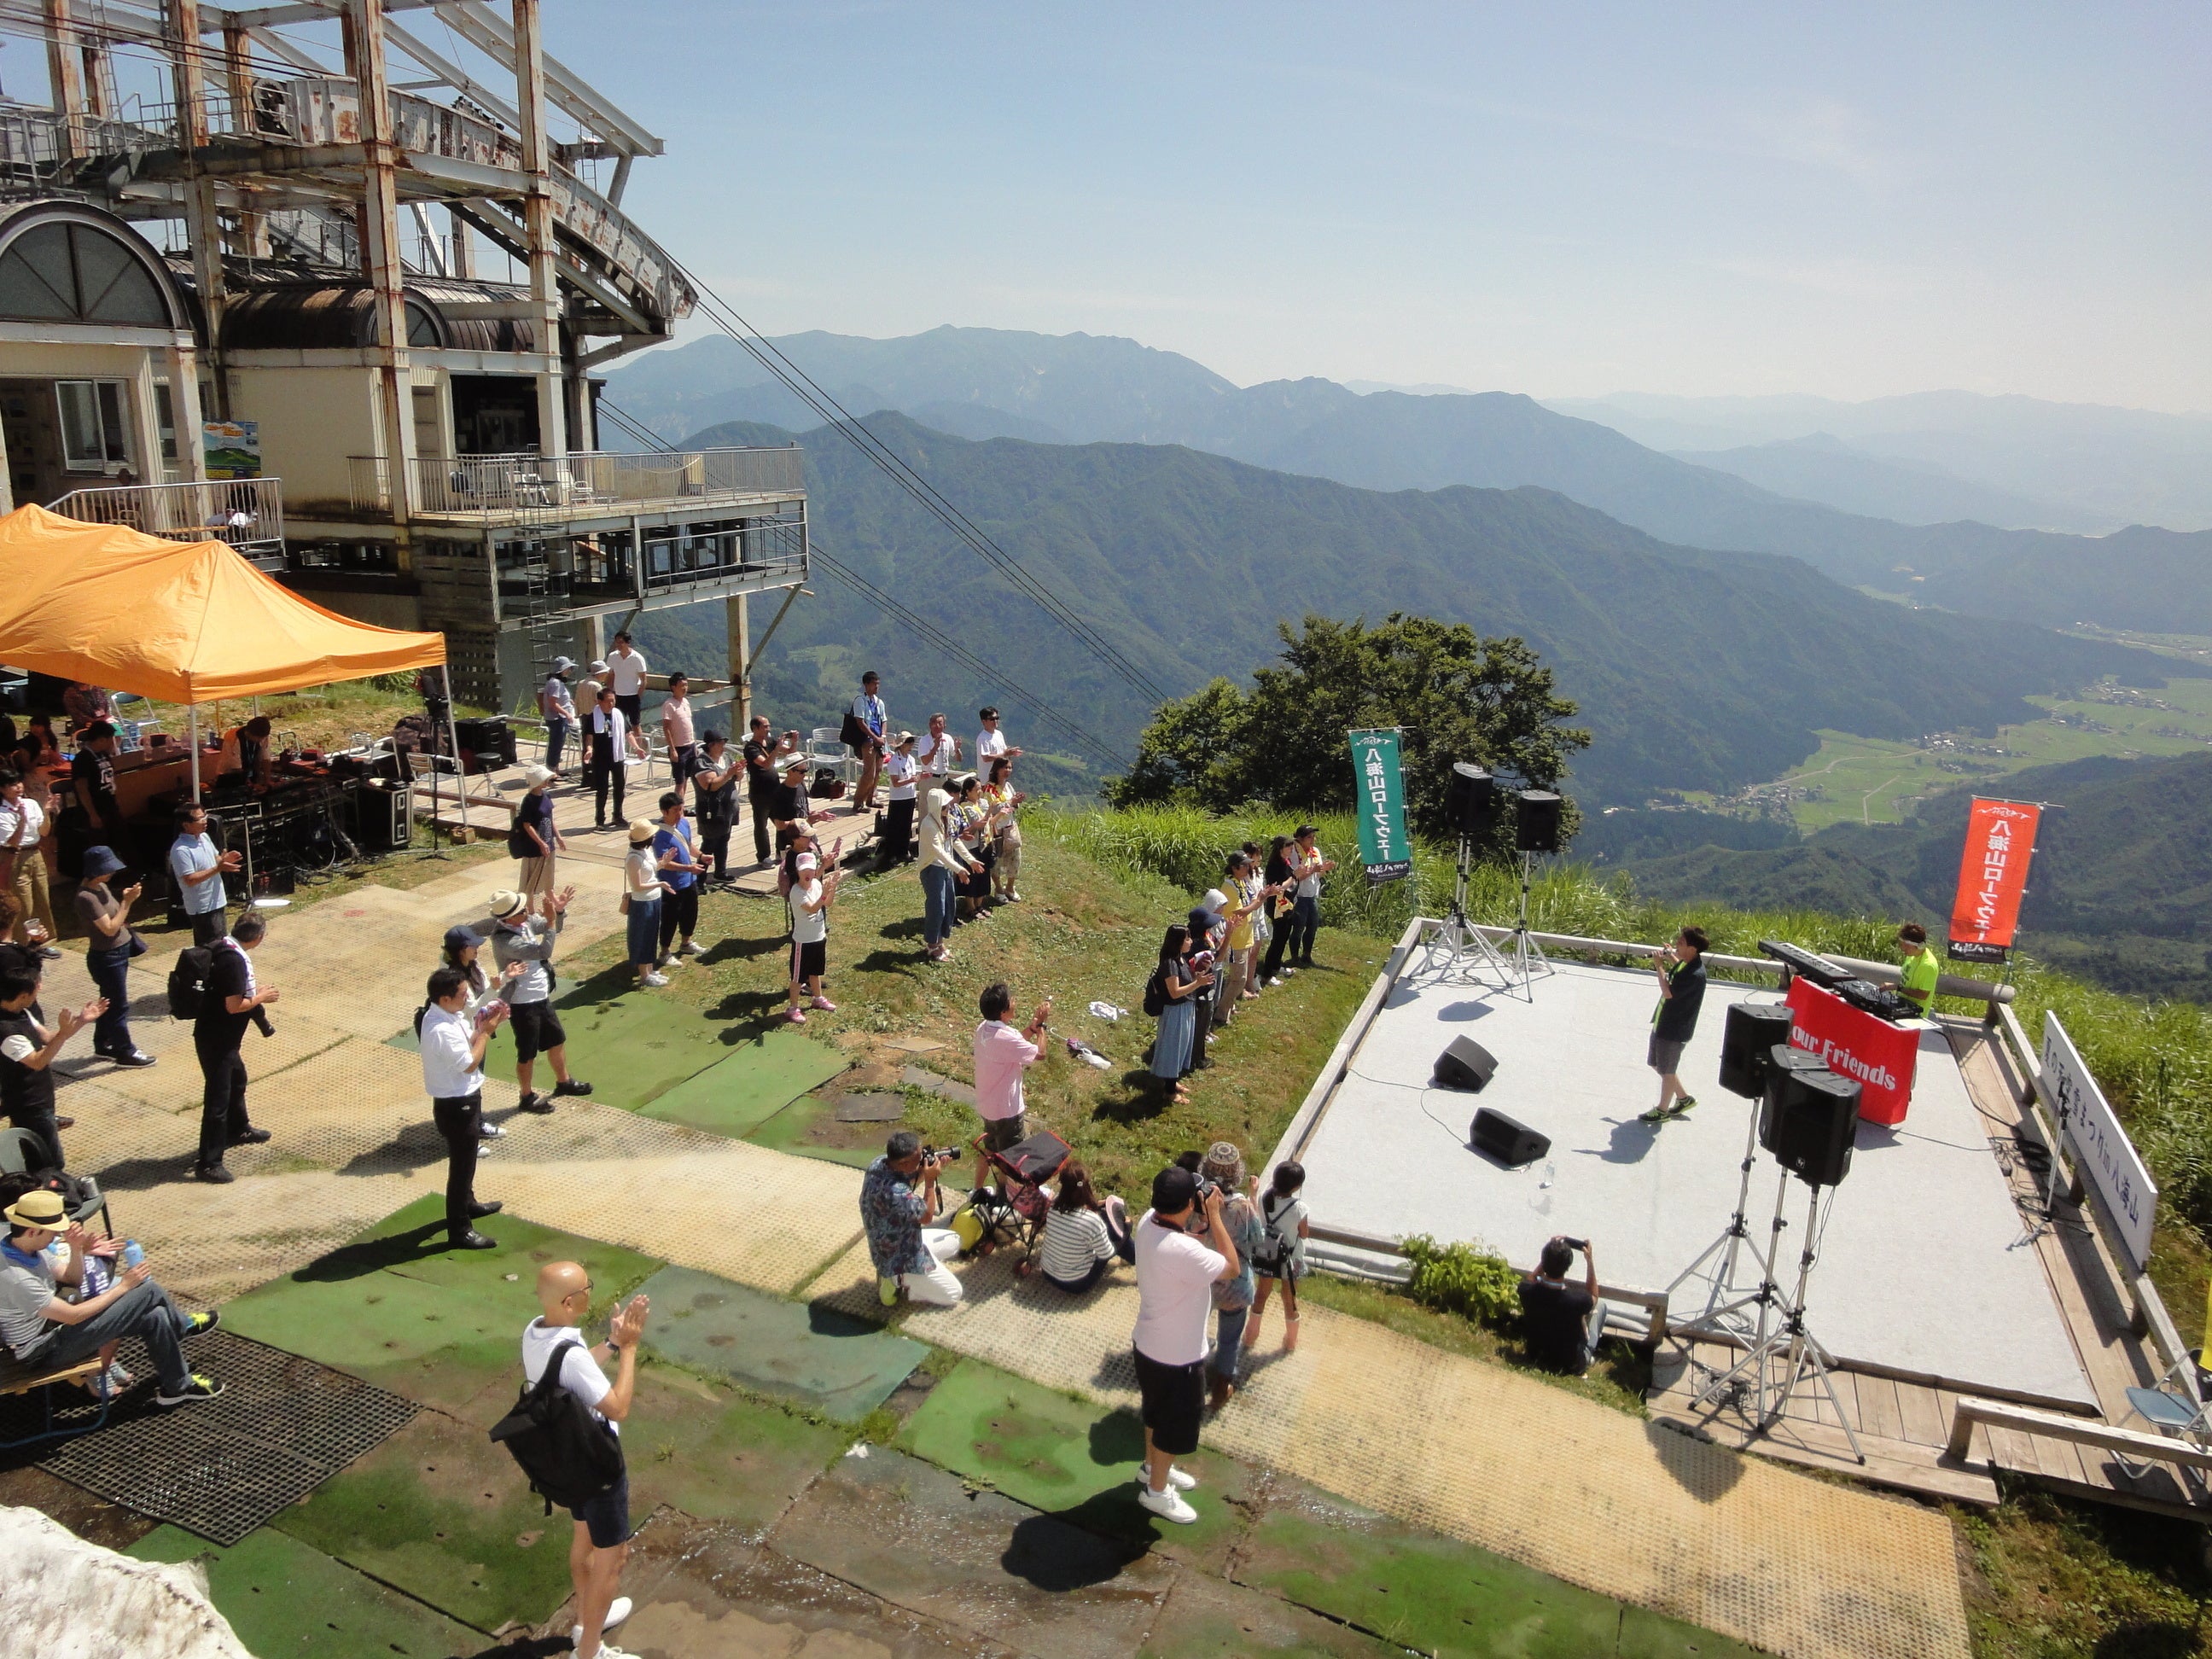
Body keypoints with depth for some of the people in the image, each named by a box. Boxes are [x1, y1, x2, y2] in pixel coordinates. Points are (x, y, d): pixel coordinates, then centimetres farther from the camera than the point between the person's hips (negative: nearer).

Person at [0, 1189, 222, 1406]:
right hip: (43, 1352, -9)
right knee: (148, 1290, -15)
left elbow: (72, 1279, 9)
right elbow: (73, 1316, -26)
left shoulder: (28, 1248, -5)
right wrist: (124, 1286, -17)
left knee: (155, 1316, 2)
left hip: (54, 1322, 9)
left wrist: (77, 1251, -12)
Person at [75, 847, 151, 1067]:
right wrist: (127, 902, -24)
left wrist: (124, 898, 2)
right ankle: (125, 1053, 12)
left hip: (119, 952, 9)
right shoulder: (87, 897, -24)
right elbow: (110, 928, -25)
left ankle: (104, 1045, 34)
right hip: (107, 958, -9)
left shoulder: (101, 887, 4)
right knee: (119, 1006, 1)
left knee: (110, 1003, 21)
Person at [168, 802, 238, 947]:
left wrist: (224, 859, -5)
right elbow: (190, 880, -24)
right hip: (202, 907, -9)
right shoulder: (181, 850, -21)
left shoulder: (204, 837, 6)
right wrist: (218, 868, -28)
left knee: (220, 943, 19)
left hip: (216, 902, 9)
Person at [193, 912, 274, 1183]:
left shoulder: (222, 946, 3)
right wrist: (261, 997, -10)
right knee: (217, 1098, -4)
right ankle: (209, 1163, 2)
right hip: (216, 1039, -10)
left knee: (237, 1079, 29)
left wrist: (252, 989, 13)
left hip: (220, 1035, 10)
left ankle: (238, 1130, 50)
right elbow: (234, 1005, -25)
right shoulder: (235, 960, -26)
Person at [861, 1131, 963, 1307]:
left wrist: (932, 1167, -9)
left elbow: (909, 1178, 8)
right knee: (953, 1294, 3)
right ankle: (898, 1280, 4)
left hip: (890, 1245, 9)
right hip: (900, 1258, -9)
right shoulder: (896, 1193, -39)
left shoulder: (880, 1163, -13)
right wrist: (930, 1180, -18)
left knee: (953, 1240, 22)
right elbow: (927, 1217, -21)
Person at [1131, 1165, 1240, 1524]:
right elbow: (1232, 1268, -24)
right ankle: (1156, 1491, 37)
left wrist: (1206, 1219, -6)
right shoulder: (1183, 1251, -39)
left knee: (1157, 1411, 30)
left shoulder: (1147, 1223, -13)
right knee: (1176, 1425, 17)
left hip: (1147, 1342, 8)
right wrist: (1215, 1216, -23)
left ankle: (1153, 1468, 52)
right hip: (1177, 1355, -8)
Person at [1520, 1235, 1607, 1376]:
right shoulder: (1578, 1299, -35)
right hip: (1572, 1366, -3)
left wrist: (1550, 1252, -5)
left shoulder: (1526, 1290, -26)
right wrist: (1590, 1261, -8)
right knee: (1600, 1306, 16)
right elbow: (1593, 1297, -8)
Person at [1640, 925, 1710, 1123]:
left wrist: (1660, 967, -21)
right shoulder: (1685, 963, 1)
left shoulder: (1696, 974, -28)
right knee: (1656, 1064, 22)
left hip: (1675, 1030, -9)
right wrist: (1670, 958, 8)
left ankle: (1662, 1110, 28)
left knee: (1667, 1071, 9)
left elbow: (1668, 992, -31)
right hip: (1662, 1023, 9)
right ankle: (1684, 1098, 38)